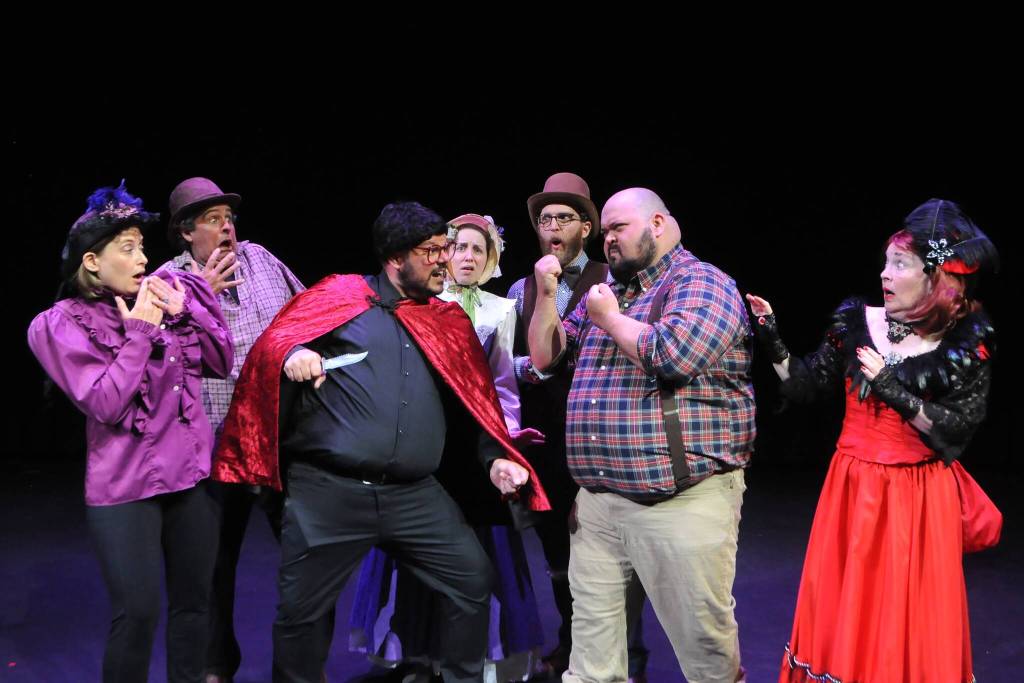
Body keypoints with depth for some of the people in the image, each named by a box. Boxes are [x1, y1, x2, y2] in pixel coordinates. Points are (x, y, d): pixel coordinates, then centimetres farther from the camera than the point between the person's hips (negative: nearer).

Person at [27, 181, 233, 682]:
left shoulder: (168, 294, 4)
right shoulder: (65, 325, -8)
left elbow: (221, 363, 5)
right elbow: (105, 405, -17)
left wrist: (185, 313, -8)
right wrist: (138, 333, -16)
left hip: (193, 471, 5)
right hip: (126, 488, -4)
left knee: (193, 601, 14)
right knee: (137, 614, -3)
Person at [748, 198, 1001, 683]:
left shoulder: (966, 345, -8)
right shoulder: (857, 323, 1)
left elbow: (959, 429, -12)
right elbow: (806, 387, 4)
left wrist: (894, 391, -19)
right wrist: (773, 343, -7)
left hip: (918, 499, -3)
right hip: (853, 489, 3)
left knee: (908, 618, 6)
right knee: (843, 609, 11)